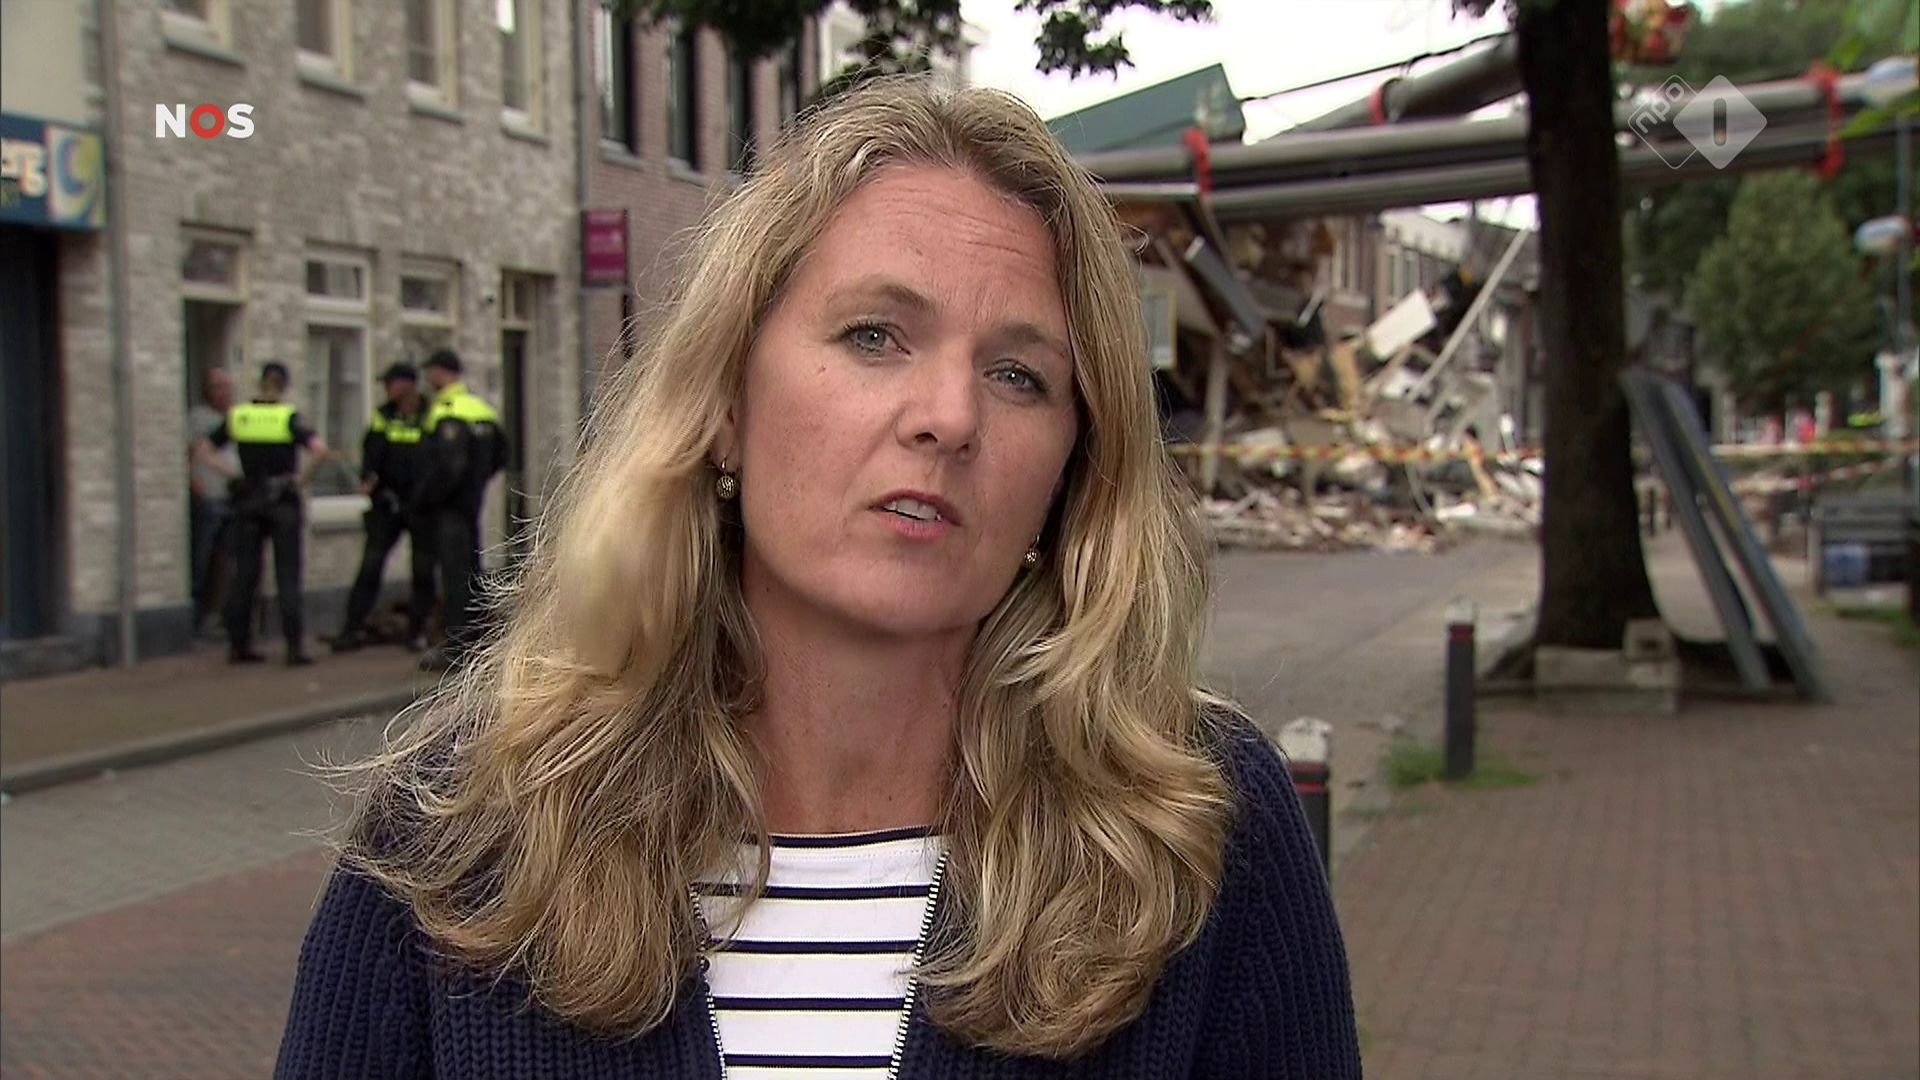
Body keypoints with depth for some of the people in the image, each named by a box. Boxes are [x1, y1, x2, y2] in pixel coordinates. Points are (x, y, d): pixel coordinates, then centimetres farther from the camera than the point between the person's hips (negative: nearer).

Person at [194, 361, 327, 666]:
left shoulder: (237, 415, 3)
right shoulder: (289, 417, -8)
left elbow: (203, 451, 5)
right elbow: (319, 448, -22)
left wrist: (231, 476, 5)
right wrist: (302, 477, -9)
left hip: (248, 501, 3)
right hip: (283, 503, -3)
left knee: (245, 576, 11)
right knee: (287, 577, 0)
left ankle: (238, 645, 14)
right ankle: (294, 647, -3)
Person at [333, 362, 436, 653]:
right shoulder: (383, 416, 7)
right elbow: (371, 452, -1)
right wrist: (368, 478, -20)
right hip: (387, 502, 2)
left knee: (423, 569, 4)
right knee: (370, 565, -2)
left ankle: (417, 630, 15)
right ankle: (354, 627, 2)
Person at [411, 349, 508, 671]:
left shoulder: (447, 413, -17)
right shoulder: (482, 408, 12)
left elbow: (447, 465, -24)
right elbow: (500, 455, 19)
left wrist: (422, 499, -14)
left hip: (449, 506, -9)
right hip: (472, 503, 9)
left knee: (455, 574, -7)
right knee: (471, 571, 15)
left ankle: (456, 647, -6)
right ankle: (475, 639, 23)